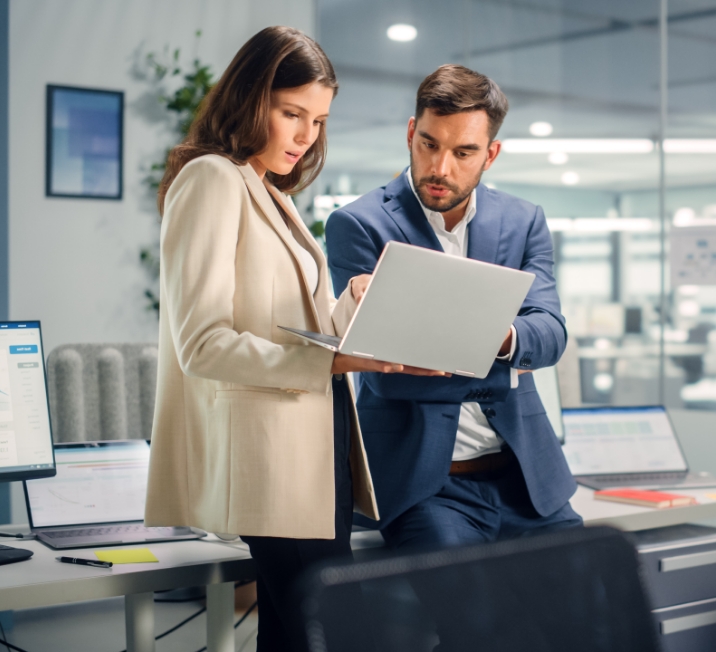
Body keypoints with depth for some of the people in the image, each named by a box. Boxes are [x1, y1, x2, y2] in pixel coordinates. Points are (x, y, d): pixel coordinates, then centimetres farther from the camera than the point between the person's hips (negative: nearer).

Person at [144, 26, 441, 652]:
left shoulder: (272, 196, 21)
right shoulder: (212, 179, -6)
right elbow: (203, 346, -16)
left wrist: (356, 303, 3)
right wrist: (333, 361, -23)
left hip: (317, 448, 9)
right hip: (270, 456, -9)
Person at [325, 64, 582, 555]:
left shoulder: (524, 222, 10)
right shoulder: (358, 225, -2)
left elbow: (551, 333, -3)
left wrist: (501, 339, -27)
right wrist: (500, 368, -6)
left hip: (526, 475, 4)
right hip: (422, 479, -4)